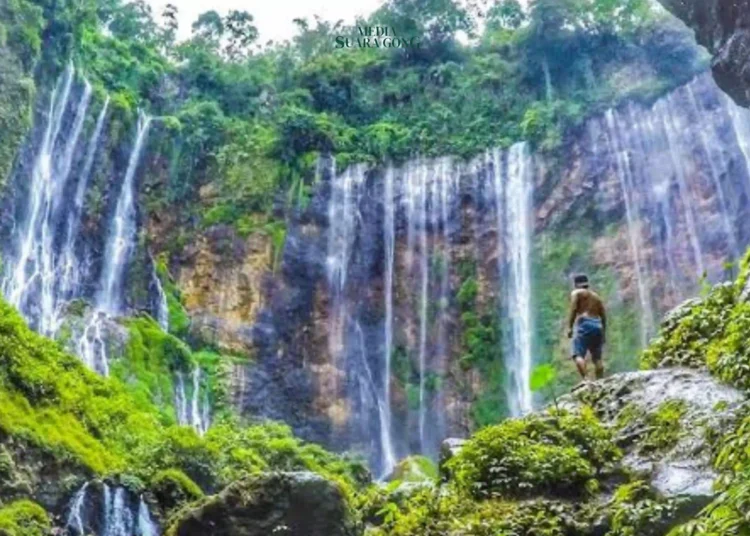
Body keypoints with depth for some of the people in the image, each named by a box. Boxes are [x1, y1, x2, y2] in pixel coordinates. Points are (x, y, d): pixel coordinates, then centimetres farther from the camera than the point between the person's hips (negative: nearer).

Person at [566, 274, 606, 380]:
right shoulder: (596, 296, 27)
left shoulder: (576, 293, 9)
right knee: (597, 357, 8)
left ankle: (585, 379, -32)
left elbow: (573, 310, -6)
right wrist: (604, 332, 24)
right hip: (597, 325, 7)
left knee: (578, 355, -15)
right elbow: (603, 316, 21)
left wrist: (570, 327, -8)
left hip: (584, 324, -6)